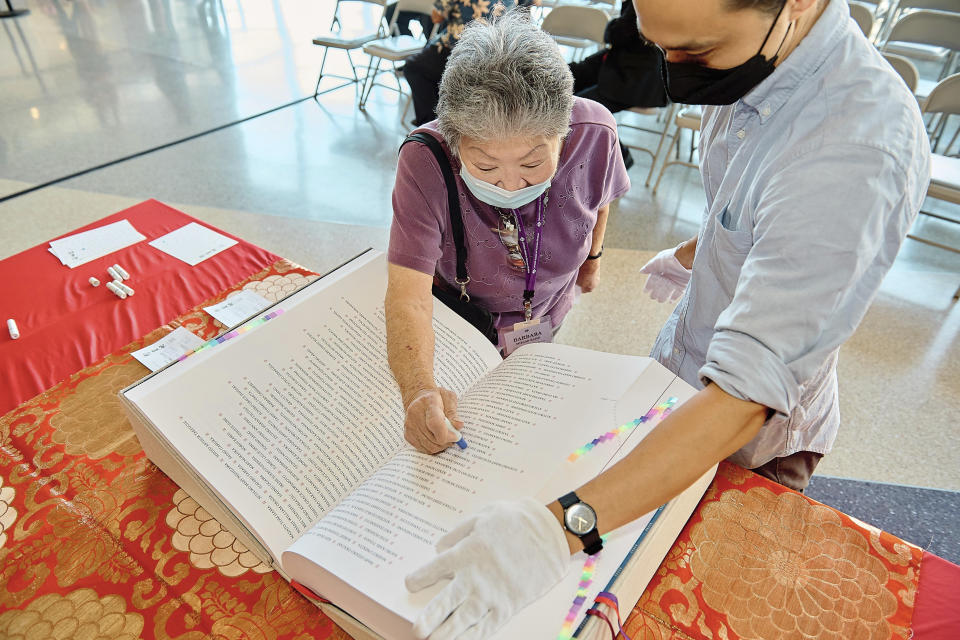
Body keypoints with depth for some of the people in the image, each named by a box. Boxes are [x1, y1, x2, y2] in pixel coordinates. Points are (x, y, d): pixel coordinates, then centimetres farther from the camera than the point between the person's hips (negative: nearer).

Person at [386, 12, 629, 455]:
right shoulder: (425, 163, -37)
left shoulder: (594, 133, -29)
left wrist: (592, 256, 12)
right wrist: (418, 392, -58)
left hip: (545, 315, 3)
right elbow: (409, 294, -42)